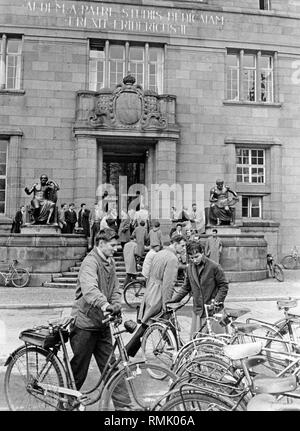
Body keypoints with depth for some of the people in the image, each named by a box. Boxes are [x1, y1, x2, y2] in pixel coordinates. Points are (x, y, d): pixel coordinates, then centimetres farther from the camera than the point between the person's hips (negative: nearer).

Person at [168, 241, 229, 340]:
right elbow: (186, 287, 16)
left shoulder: (214, 267, -9)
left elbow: (224, 285, -2)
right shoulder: (190, 268, 7)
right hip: (197, 310, 5)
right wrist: (172, 300, 7)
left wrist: (217, 301, -12)